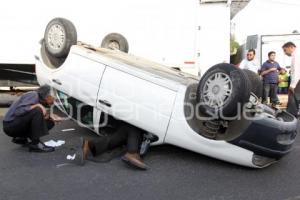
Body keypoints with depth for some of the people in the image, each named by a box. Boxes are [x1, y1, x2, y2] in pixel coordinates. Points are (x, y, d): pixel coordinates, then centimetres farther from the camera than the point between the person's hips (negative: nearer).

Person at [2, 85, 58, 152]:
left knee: (50, 123, 5)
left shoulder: (40, 100, 10)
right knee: (37, 111, -29)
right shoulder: (33, 95, -15)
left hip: (20, 125, 9)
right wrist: (37, 105, -28)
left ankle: (21, 138, 11)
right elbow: (18, 111, -28)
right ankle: (35, 144, -21)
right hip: (10, 125, -9)